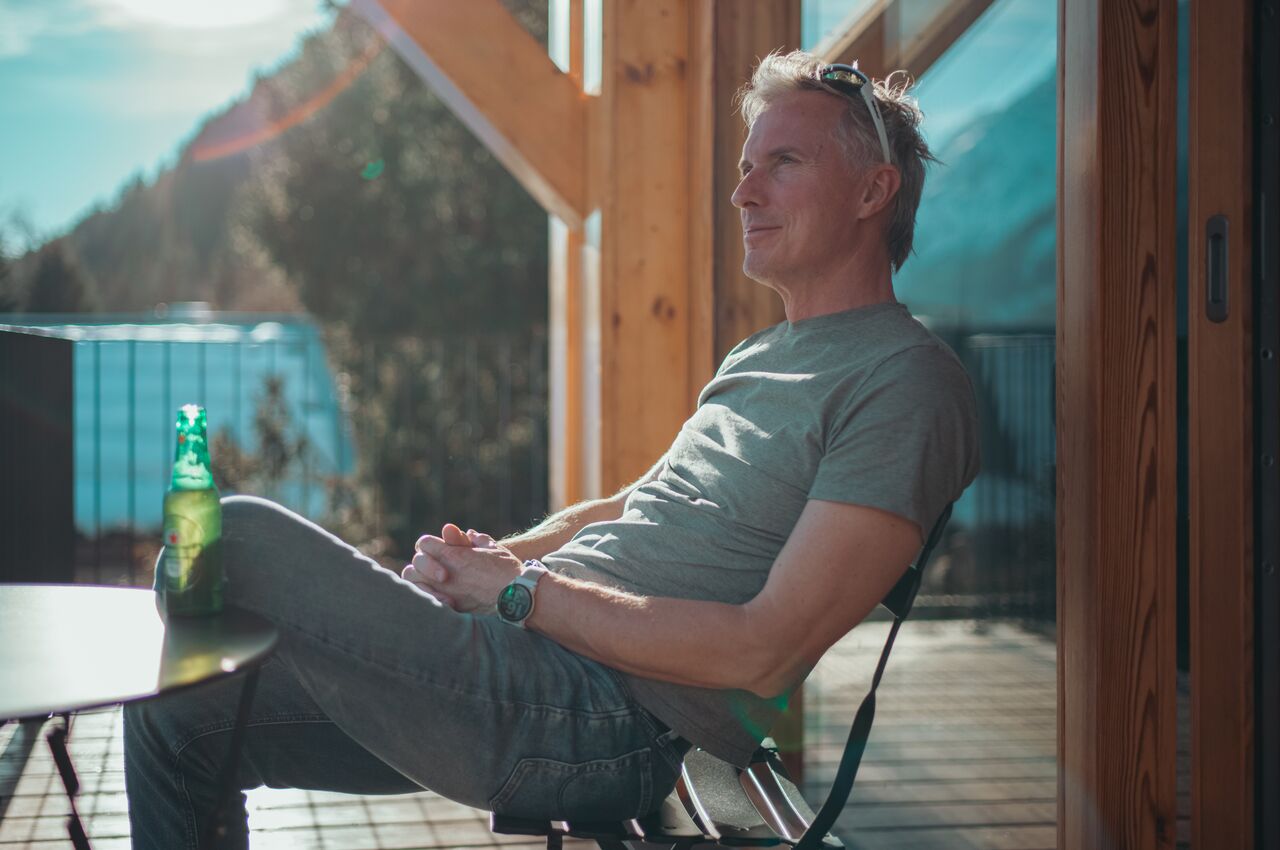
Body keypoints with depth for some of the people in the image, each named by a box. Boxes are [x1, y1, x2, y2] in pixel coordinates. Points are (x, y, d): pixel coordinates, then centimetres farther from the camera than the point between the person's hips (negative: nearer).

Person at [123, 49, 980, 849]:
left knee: (240, 539, -16)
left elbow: (760, 655, -18)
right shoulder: (762, 356, 22)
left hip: (609, 725, -9)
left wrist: (520, 590, -11)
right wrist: (494, 555, 5)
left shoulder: (907, 381, -10)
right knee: (179, 712, 7)